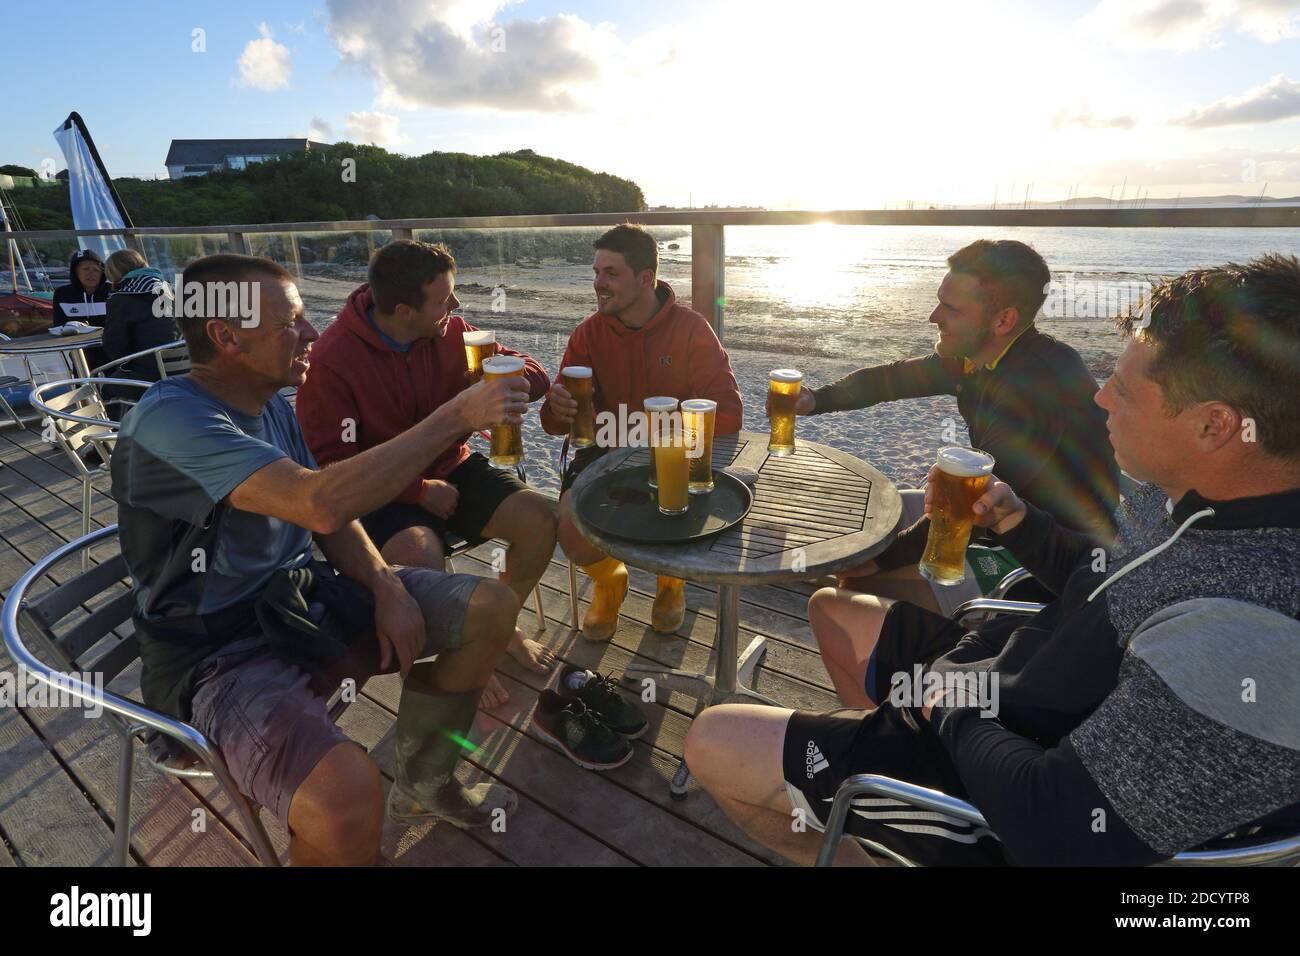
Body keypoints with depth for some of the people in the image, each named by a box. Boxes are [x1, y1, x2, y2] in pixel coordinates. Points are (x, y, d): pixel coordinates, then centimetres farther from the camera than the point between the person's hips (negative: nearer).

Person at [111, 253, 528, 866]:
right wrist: (456, 416, -29)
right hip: (222, 647, -8)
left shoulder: (272, 404, 6)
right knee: (347, 800, -35)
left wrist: (386, 586, -7)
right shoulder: (172, 419, -22)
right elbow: (322, 504, -37)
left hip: (302, 593, 8)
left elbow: (328, 513, 11)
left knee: (491, 608, 1)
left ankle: (423, 784, 21)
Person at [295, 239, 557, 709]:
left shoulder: (451, 331, -4)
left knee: (540, 519, -17)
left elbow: (532, 373, 3)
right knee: (420, 556, -35)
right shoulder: (334, 358, -16)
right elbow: (329, 466, -14)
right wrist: (418, 490, -20)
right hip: (384, 491, -4)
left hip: (453, 470, 5)